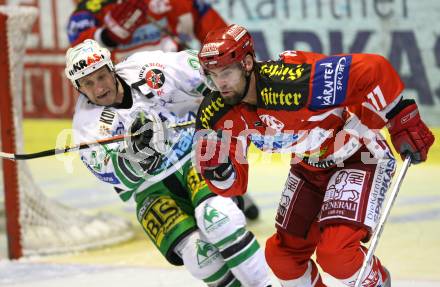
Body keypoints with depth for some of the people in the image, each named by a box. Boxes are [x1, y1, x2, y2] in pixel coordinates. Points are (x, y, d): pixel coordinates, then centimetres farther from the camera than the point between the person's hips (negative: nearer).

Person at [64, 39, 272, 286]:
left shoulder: (145, 69, -10)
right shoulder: (89, 126, -11)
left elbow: (199, 67, 5)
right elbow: (125, 179, -19)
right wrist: (136, 151, -38)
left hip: (193, 156, 0)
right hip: (152, 190, 0)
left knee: (217, 218, -29)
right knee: (196, 253, -23)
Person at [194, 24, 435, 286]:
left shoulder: (293, 83, -36)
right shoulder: (217, 113, -13)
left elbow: (373, 70, -35)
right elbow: (234, 185, -9)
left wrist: (404, 121, -27)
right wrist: (219, 167, -31)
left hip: (360, 156, -7)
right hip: (309, 166, 7)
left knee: (336, 252, -20)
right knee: (282, 253, 9)